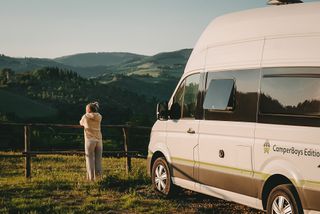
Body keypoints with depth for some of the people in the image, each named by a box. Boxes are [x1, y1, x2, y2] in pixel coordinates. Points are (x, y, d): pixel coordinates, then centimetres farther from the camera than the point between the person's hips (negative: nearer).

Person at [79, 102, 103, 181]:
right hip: (99, 140, 4)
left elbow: (81, 123, 17)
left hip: (90, 140, -4)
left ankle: (91, 177, -3)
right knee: (98, 159, 8)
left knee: (90, 159, 0)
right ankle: (98, 176, 8)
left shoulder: (85, 117, -2)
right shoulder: (99, 117, 6)